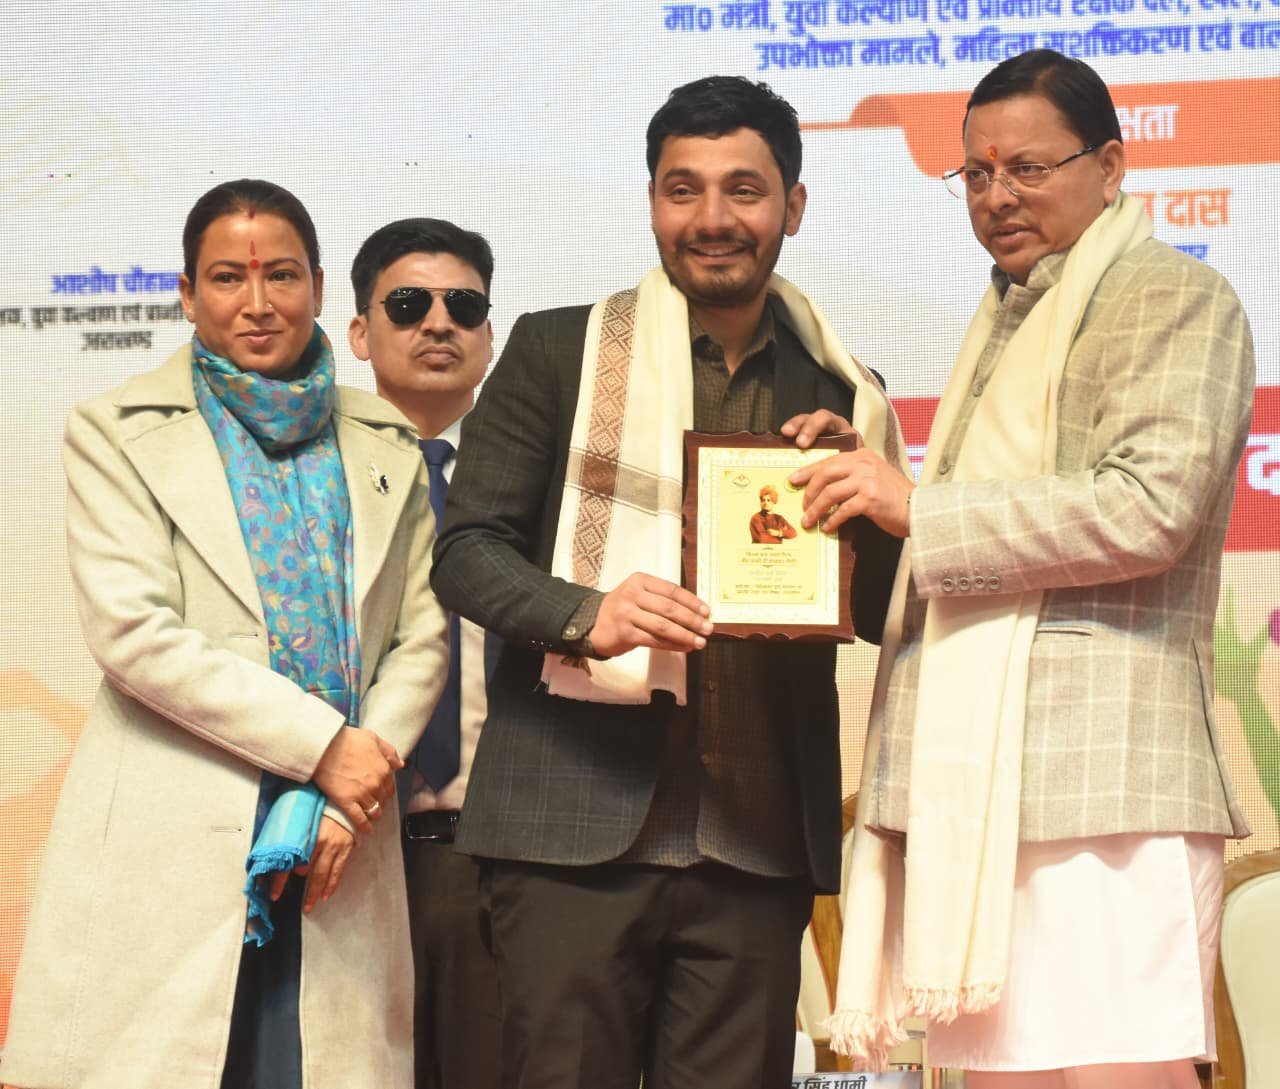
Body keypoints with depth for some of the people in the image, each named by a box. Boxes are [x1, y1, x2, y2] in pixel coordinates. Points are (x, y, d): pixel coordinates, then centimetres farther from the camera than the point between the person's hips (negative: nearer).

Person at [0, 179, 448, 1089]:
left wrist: (350, 802, -7)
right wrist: (322, 746, -12)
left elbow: (423, 637, 8)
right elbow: (130, 630, -8)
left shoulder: (386, 449, 13)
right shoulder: (119, 432, 3)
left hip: (333, 853, 3)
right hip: (168, 847, -2)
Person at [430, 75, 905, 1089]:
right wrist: (588, 614, -18)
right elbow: (466, 547, 1)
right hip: (577, 824, -2)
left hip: (758, 842, 2)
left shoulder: (842, 392, 14)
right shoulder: (558, 350, 6)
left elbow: (887, 613, 15)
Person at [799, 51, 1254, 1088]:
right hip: (980, 780, 8)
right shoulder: (1005, 321, 26)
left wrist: (917, 507, -12)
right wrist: (871, 488, 11)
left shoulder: (1172, 296, 0)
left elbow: (1151, 506, -15)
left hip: (1095, 778, -8)